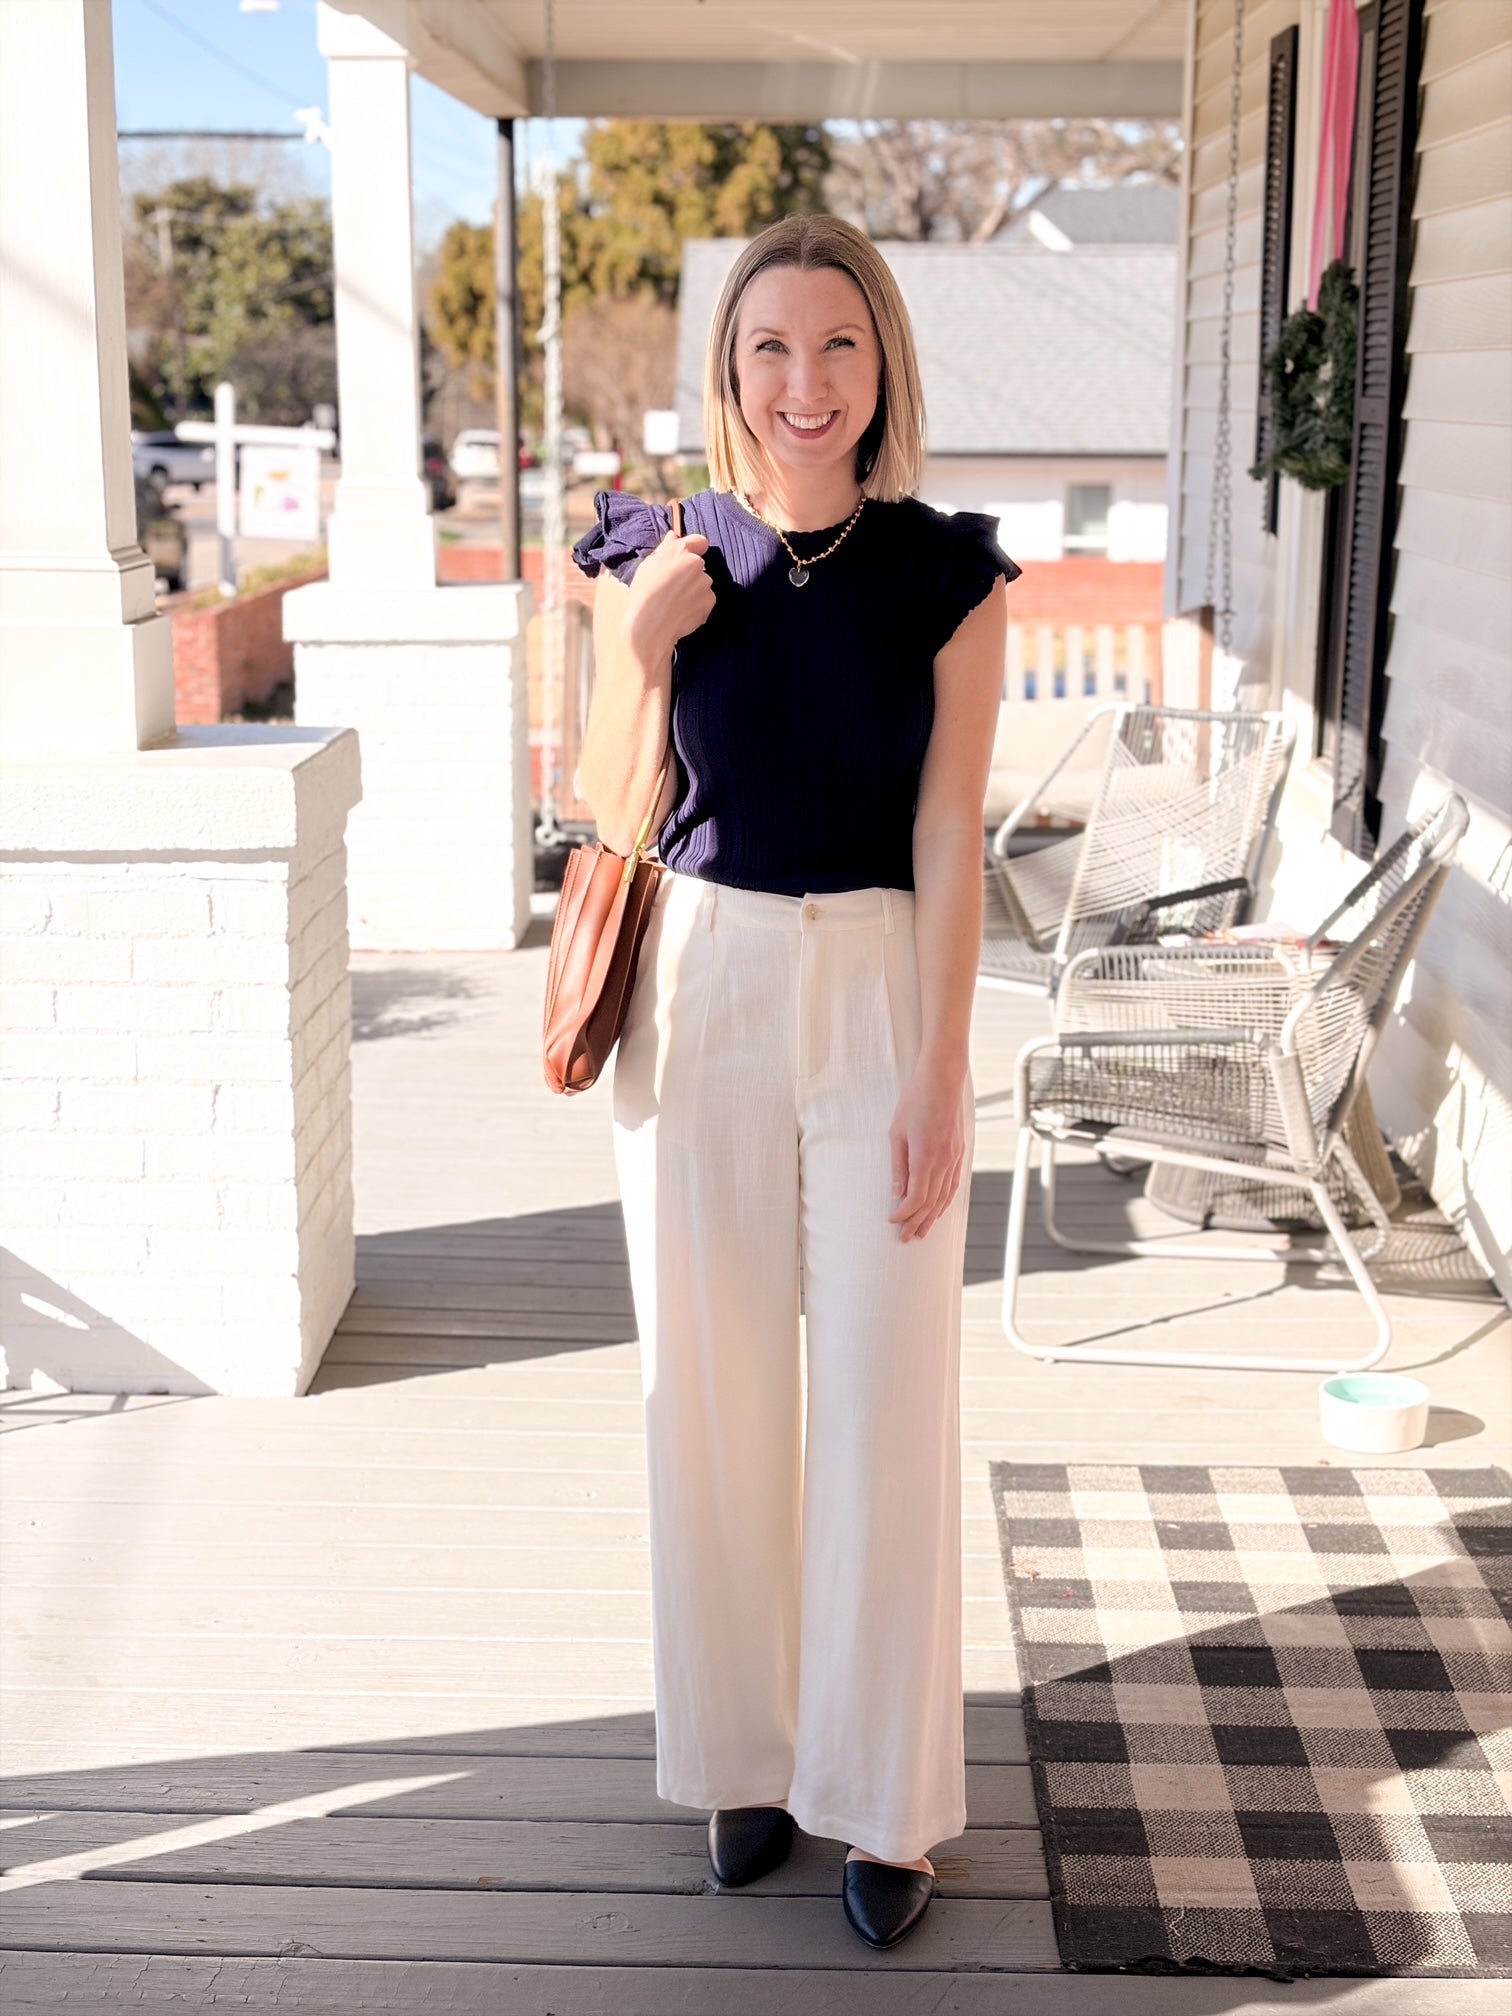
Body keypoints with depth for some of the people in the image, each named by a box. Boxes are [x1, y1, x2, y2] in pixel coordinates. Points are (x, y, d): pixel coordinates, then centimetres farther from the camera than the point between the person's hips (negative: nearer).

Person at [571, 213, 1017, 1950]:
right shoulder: (660, 554, 1)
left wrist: (939, 1077, -9)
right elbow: (619, 817, 2)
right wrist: (644, 645, -14)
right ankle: (744, 1753, 28)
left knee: (884, 1399, 3)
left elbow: (947, 837, -5)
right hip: (702, 988, 2)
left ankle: (885, 1799, 19)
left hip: (877, 990, -2)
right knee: (715, 1387, 9)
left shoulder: (946, 570, -3)